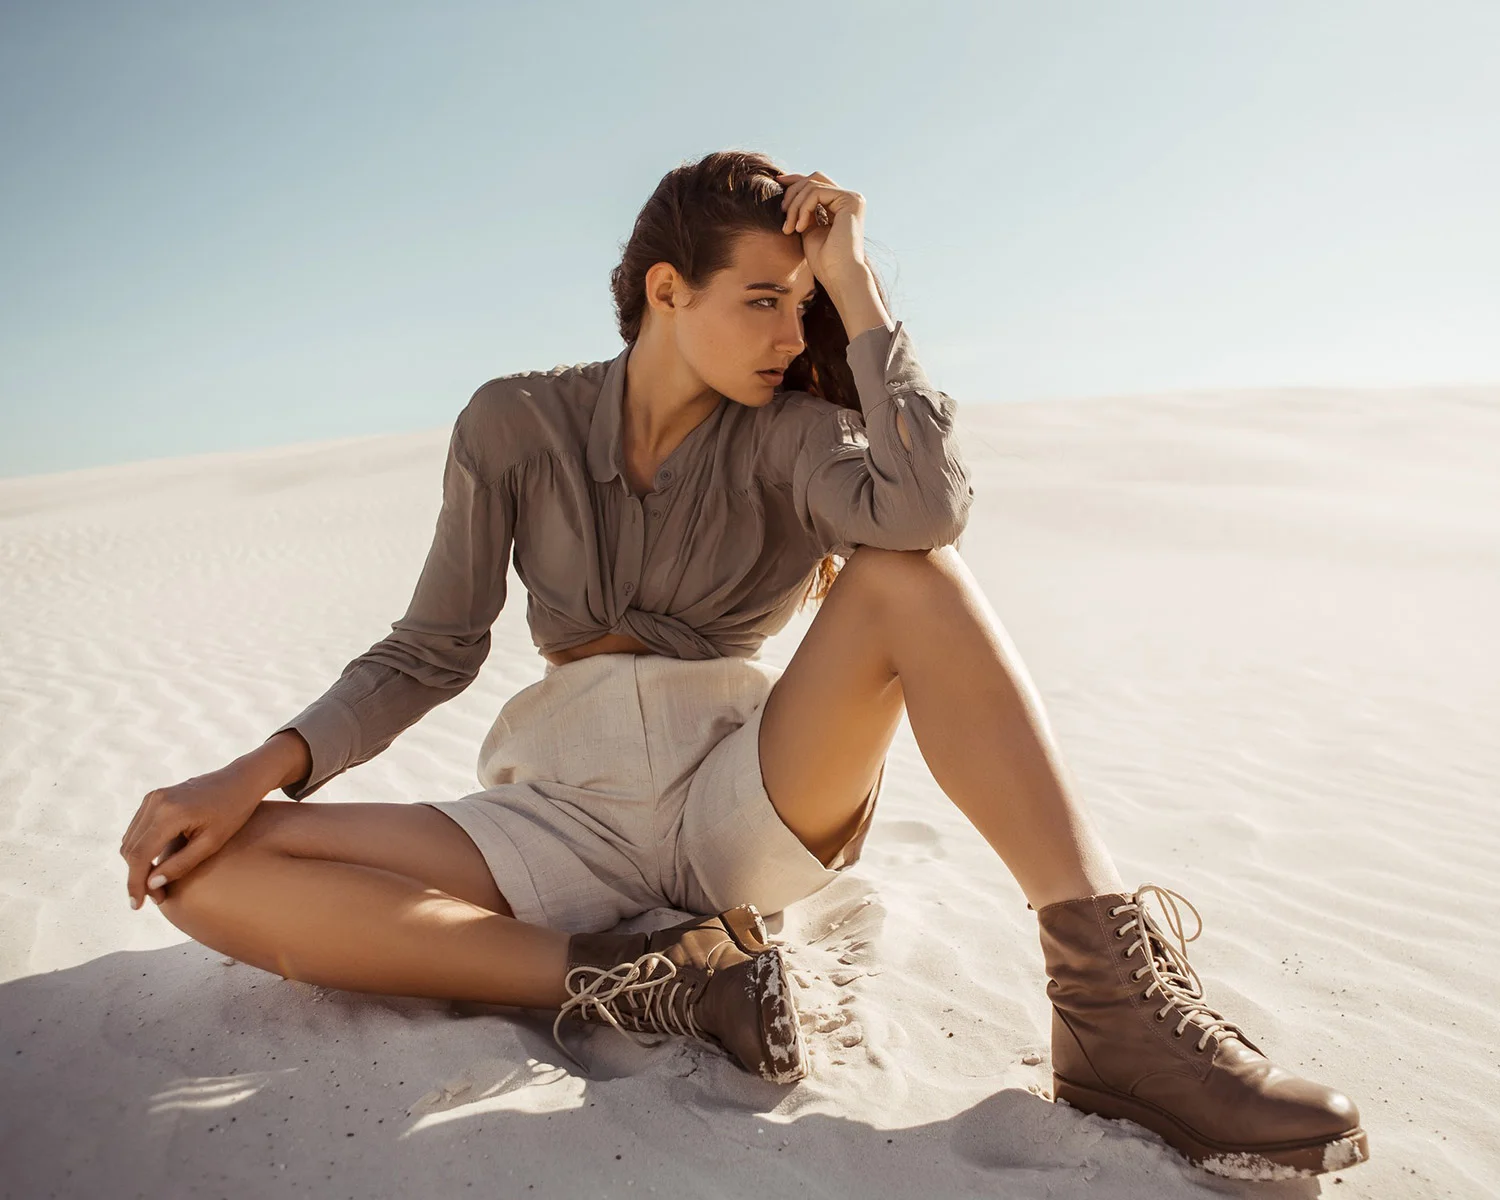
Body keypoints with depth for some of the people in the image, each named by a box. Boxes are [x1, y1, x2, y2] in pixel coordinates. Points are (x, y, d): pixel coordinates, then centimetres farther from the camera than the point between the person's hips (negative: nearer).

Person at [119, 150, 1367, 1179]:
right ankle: (635, 985, -26)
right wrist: (263, 768, -13)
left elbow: (929, 507, -25)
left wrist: (853, 283, -15)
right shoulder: (517, 424, 1)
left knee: (906, 574, -26)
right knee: (206, 871, -20)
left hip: (747, 803, -1)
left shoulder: (781, 433, -2)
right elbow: (430, 653, 2)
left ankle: (1115, 996, -29)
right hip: (568, 810, 1)